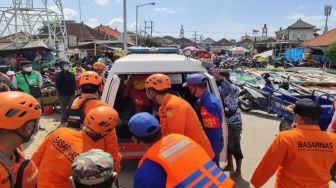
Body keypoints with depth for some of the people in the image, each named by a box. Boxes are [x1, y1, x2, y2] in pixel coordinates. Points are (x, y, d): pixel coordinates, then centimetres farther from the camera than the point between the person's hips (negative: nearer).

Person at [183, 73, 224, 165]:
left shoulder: (208, 105, -30)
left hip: (211, 146, -9)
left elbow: (213, 133, -28)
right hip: (211, 144, 9)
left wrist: (213, 154, -22)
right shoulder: (208, 98, 3)